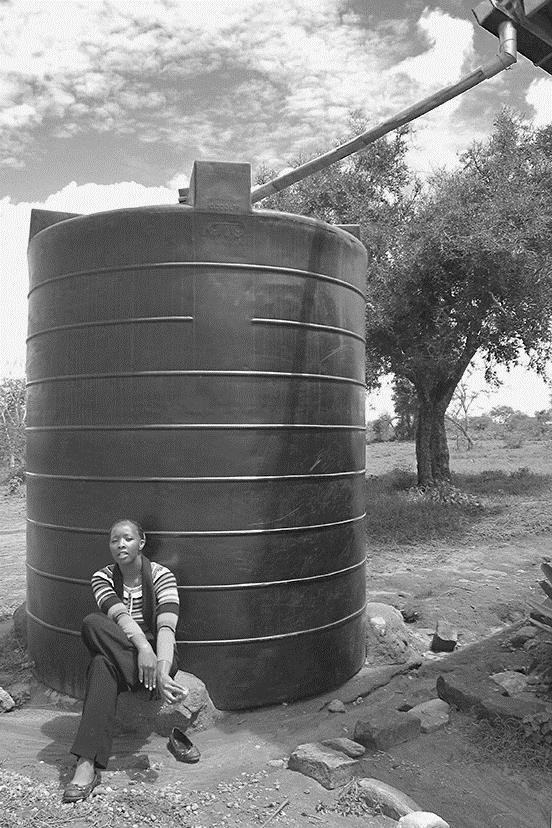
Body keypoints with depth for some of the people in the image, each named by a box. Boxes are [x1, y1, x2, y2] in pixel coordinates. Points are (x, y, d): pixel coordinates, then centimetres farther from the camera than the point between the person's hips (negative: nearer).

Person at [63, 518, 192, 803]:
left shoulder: (161, 576, -8)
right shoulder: (102, 578, 0)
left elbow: (166, 627, -23)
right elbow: (120, 617, -20)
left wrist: (162, 673, -41)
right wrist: (142, 646, -40)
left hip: (156, 652, -3)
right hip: (117, 654, 3)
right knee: (102, 665, -37)